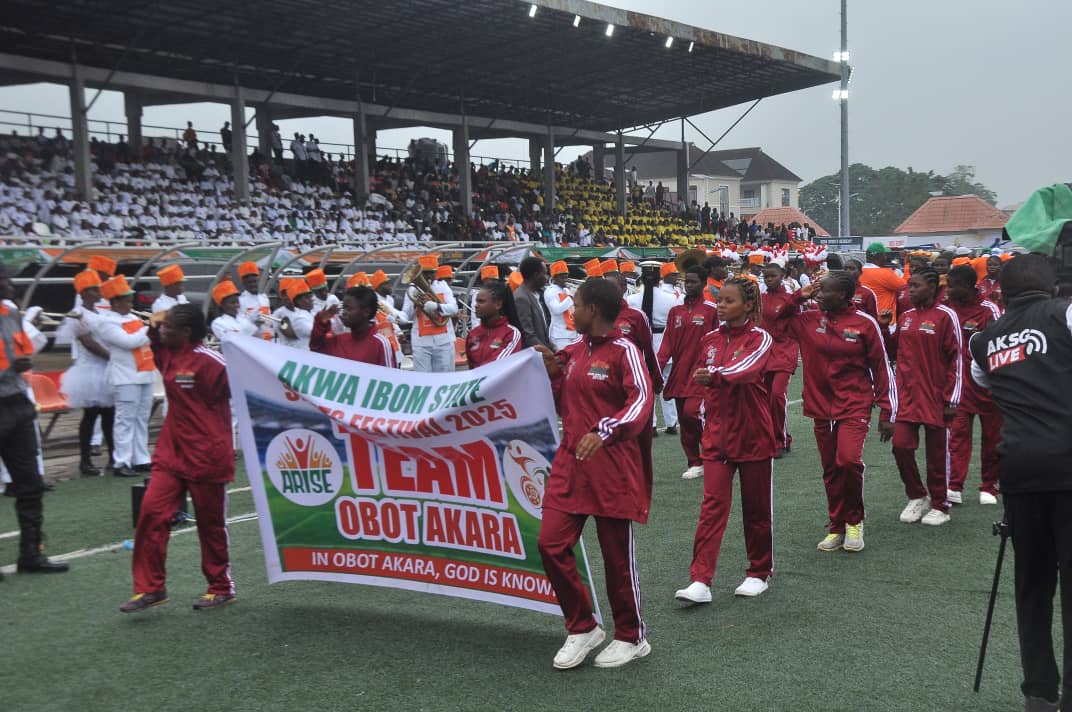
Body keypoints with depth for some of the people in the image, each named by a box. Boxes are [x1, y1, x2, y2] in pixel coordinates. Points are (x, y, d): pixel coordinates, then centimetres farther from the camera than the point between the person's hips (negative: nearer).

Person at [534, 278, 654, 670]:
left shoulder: (623, 351, -11)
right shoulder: (573, 351, 11)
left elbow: (642, 400, -25)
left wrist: (603, 431, -39)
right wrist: (551, 371, 3)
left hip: (613, 469, -6)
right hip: (570, 465, 7)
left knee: (617, 556, 4)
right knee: (551, 543, -2)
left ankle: (632, 638, 24)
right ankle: (582, 628, 16)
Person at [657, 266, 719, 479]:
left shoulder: (712, 310, -3)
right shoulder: (675, 311, 10)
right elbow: (668, 342, 6)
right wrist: (658, 369, -5)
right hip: (680, 374, 5)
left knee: (691, 412, -17)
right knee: (683, 420, 6)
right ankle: (695, 464, 16)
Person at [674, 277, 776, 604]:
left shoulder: (760, 339, -8)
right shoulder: (710, 339, 6)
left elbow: (747, 368, -30)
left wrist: (716, 375, -48)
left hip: (753, 436, -3)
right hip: (717, 436, 3)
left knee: (757, 507, 8)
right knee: (712, 506, -4)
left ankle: (759, 573, 26)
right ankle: (700, 581, -8)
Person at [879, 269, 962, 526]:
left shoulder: (945, 316, -8)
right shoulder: (905, 317, 10)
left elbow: (956, 359, -9)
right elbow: (895, 352, 19)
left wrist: (951, 399, -11)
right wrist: (884, 329, 2)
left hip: (935, 397, -5)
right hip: (907, 395, 5)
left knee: (937, 453, 5)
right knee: (901, 445, -3)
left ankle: (940, 506, 19)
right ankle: (916, 497, 18)